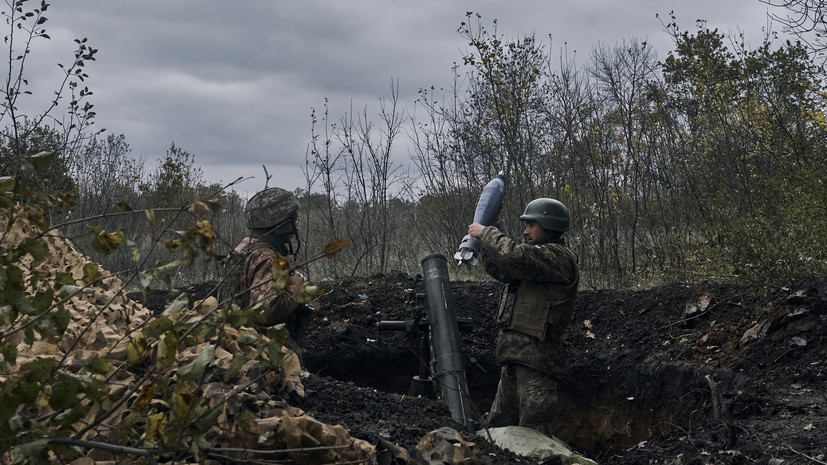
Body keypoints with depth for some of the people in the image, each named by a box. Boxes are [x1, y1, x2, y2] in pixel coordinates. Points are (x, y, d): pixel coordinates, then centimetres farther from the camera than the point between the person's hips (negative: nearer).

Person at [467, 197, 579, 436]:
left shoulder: (557, 256, -10)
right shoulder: (542, 257, 22)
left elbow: (514, 256, -25)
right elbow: (501, 271, 26)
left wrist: (487, 232, -10)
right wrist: (482, 242, 14)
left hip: (535, 358, -11)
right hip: (517, 357, 11)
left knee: (533, 431, -11)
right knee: (498, 426, 15)